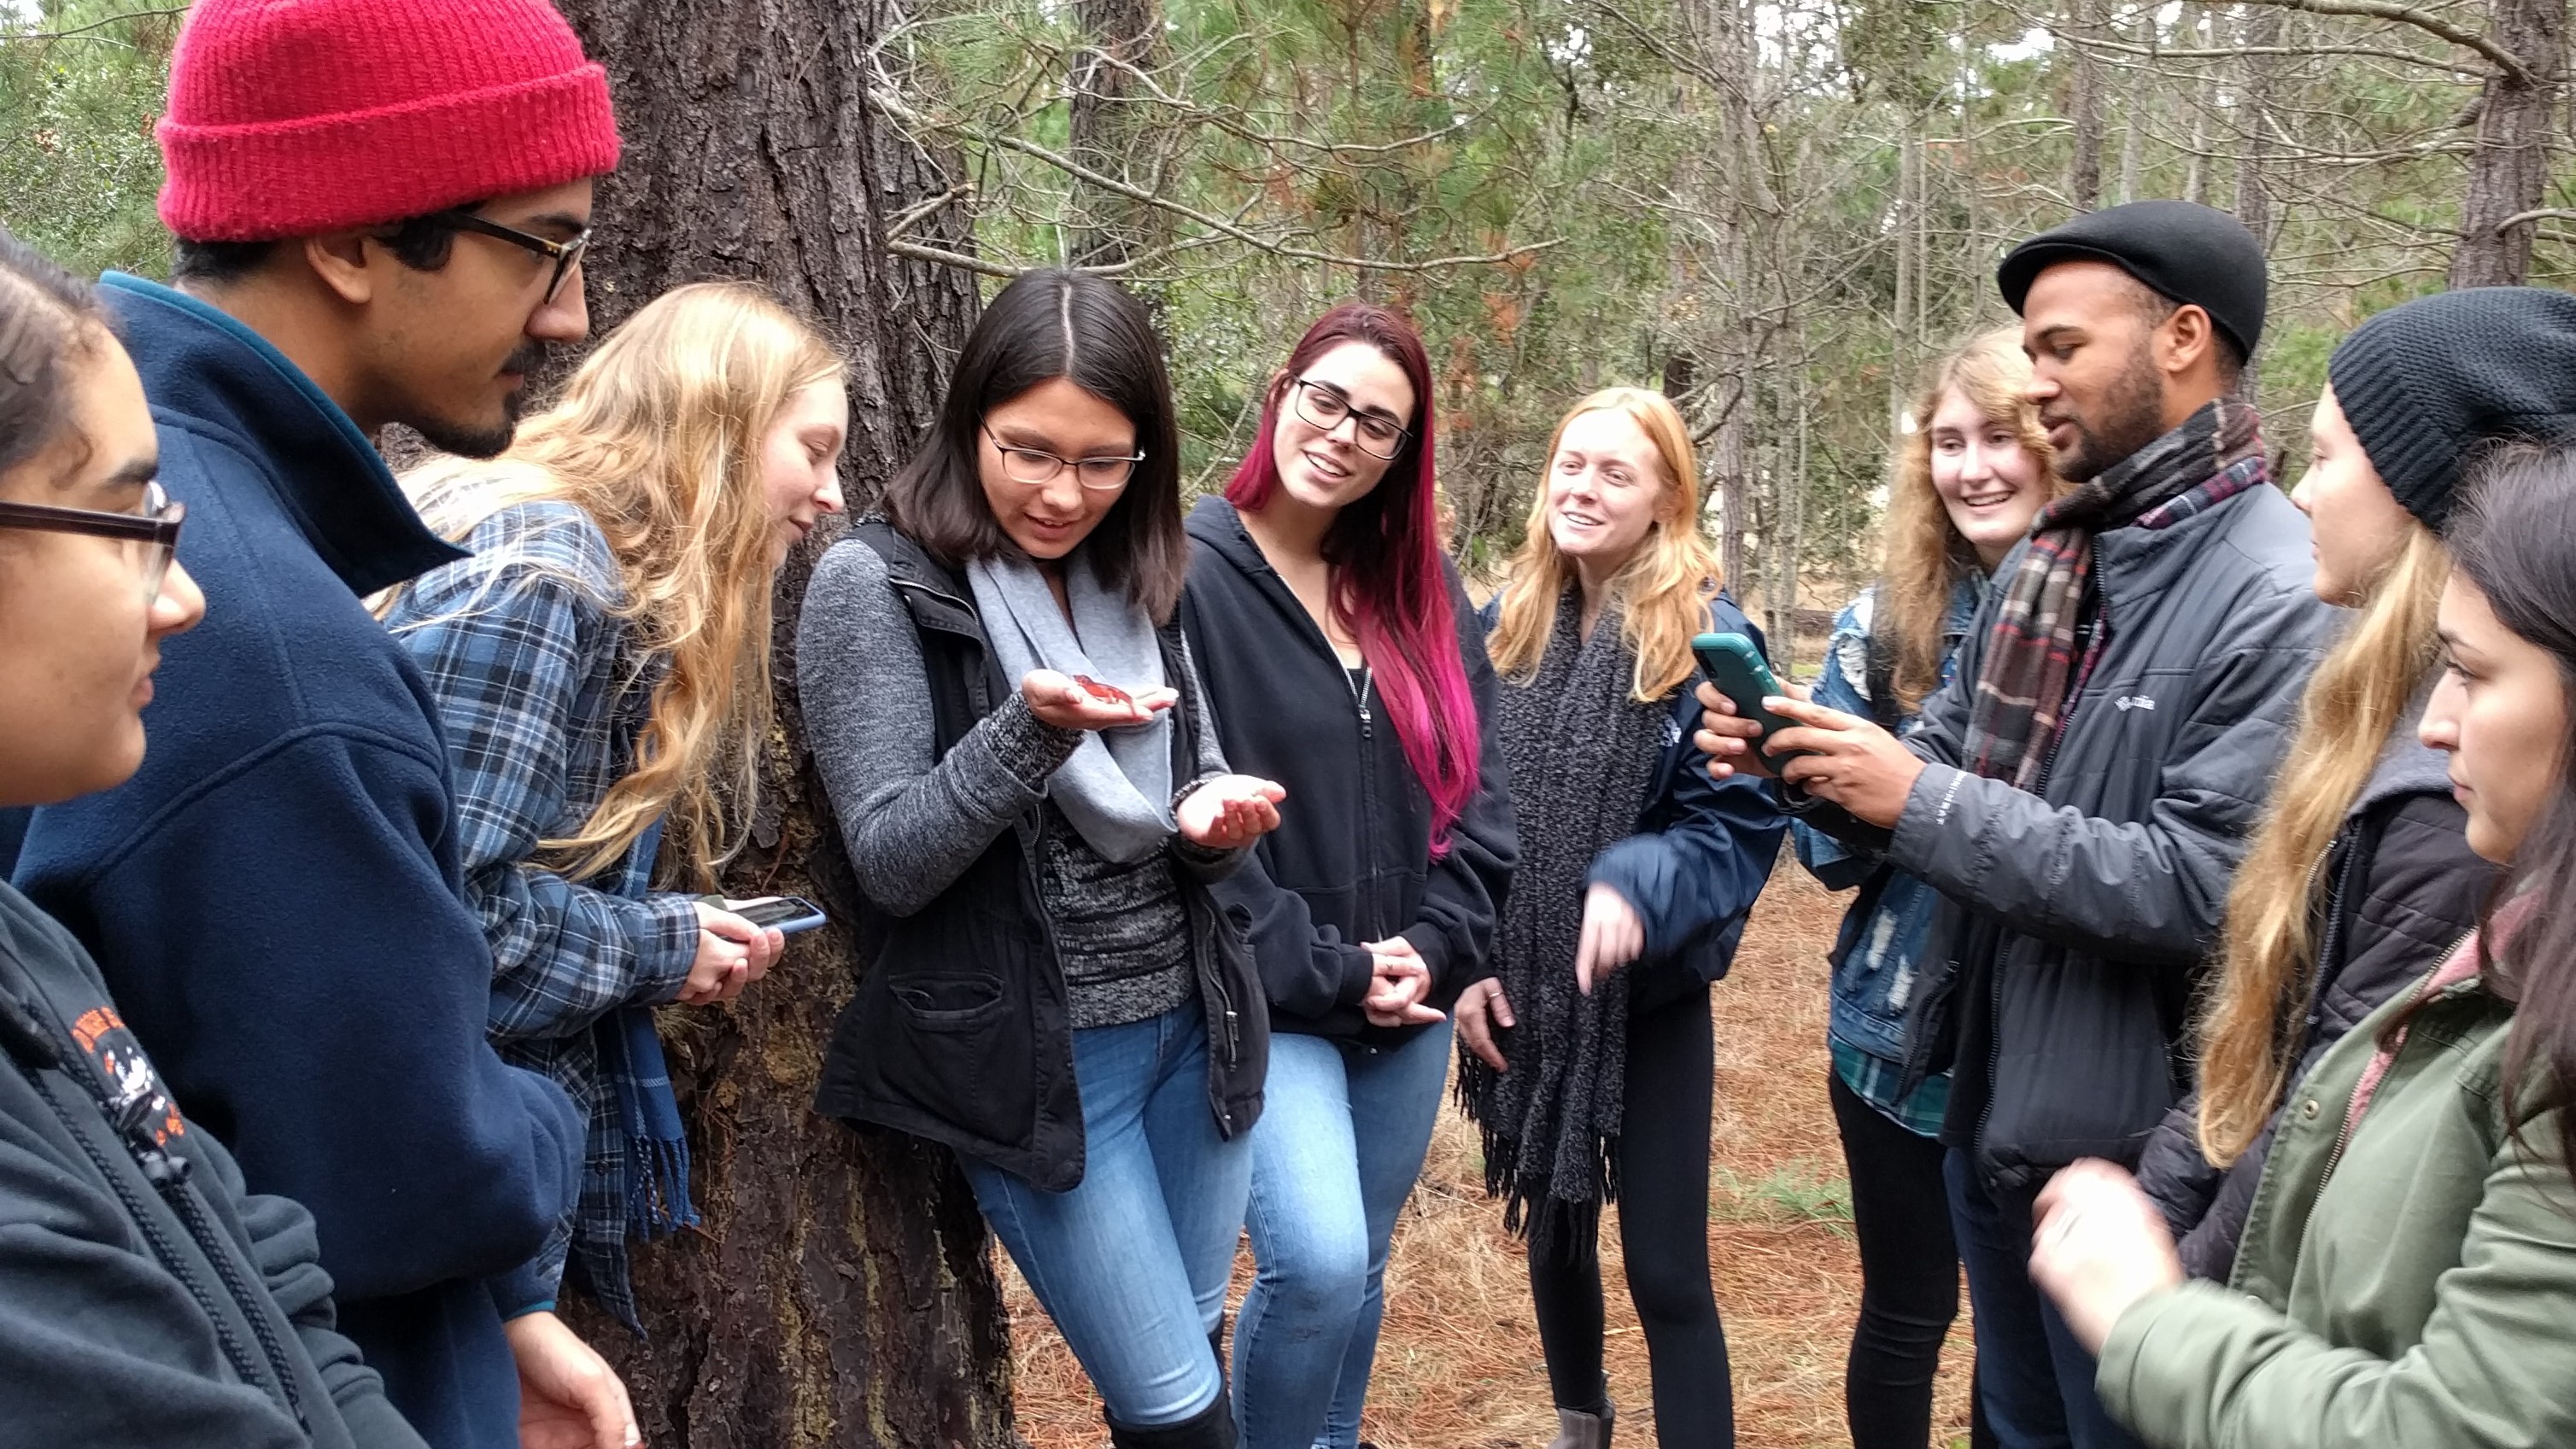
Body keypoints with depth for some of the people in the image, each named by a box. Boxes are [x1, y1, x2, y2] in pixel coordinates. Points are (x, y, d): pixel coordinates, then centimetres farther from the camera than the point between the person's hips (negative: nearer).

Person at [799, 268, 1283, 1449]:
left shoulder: (1137, 581, 6)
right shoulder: (875, 583, -11)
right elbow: (891, 863, -15)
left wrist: (1215, 817, -10)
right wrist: (1029, 732, -29)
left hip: (1189, 1023, 6)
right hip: (1030, 1055, -6)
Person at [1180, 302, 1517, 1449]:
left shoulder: (1421, 590, 7)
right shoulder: (1186, 576, -11)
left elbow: (1480, 788, 6)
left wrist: (1435, 947, -7)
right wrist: (1323, 972, -15)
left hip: (1411, 1001, 6)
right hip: (1266, 1002, -5)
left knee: (1361, 1266, 15)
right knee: (1316, 1261, -17)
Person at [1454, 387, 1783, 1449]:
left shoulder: (1711, 641, -11)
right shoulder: (1504, 630, 3)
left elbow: (1742, 825, -14)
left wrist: (1639, 885, -31)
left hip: (1652, 998, -5)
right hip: (1525, 993, 5)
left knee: (1665, 1268, 0)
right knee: (1552, 1230, 21)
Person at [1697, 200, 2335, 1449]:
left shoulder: (2286, 600, -21)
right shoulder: (2048, 558, 7)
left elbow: (2207, 888, -28)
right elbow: (1945, 767, 10)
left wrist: (1921, 802, -25)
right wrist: (1801, 761, -10)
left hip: (2130, 1144, -8)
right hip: (1987, 1103, 8)